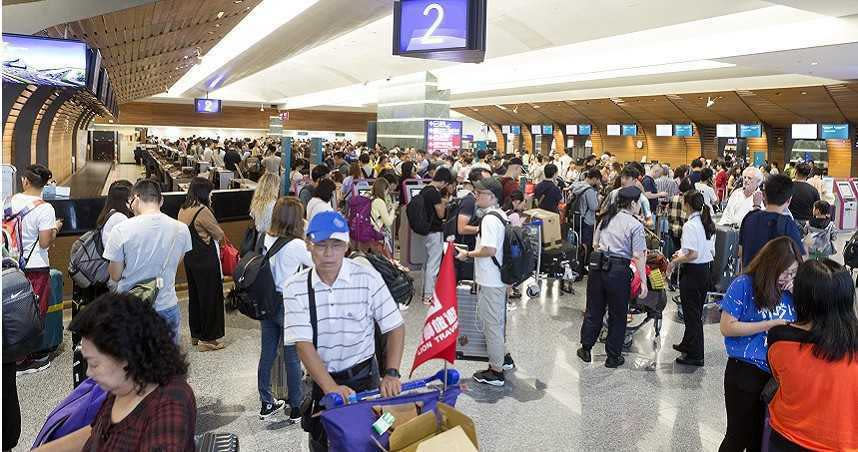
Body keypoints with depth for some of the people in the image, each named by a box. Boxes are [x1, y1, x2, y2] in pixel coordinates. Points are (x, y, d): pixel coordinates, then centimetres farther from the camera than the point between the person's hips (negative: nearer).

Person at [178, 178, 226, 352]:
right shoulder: (203, 211, -21)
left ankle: (195, 334, 30)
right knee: (209, 298, 3)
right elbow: (219, 235, -12)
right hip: (206, 261, -9)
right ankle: (207, 339, 10)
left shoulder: (183, 211, 4)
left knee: (194, 296, 18)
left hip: (190, 258, 9)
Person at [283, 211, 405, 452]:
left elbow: (395, 328, -7)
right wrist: (330, 387, -28)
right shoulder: (295, 287, -11)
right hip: (321, 380, 1)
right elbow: (303, 343, -16)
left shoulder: (369, 279, -13)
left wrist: (391, 374, -19)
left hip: (363, 377, -1)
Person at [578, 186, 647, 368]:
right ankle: (613, 357, 19)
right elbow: (638, 256, -11)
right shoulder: (635, 225, -7)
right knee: (617, 315, 10)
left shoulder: (606, 218, 9)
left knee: (594, 310, 17)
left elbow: (595, 244, 14)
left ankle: (585, 349, 27)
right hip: (619, 271, -5)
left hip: (597, 266, 5)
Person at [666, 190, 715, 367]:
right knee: (697, 311, 21)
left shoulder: (690, 225, -19)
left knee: (692, 314, 1)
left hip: (693, 272, -9)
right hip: (706, 270, 9)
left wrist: (674, 262, -10)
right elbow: (711, 251, 13)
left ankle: (695, 355, 9)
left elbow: (693, 254, -24)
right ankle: (687, 344, 38)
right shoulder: (708, 223, 6)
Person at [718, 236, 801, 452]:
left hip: (779, 374, 5)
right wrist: (771, 324, -17)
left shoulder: (790, 288, 3)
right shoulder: (745, 284, -12)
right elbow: (727, 327, -13)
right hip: (745, 373, -4)